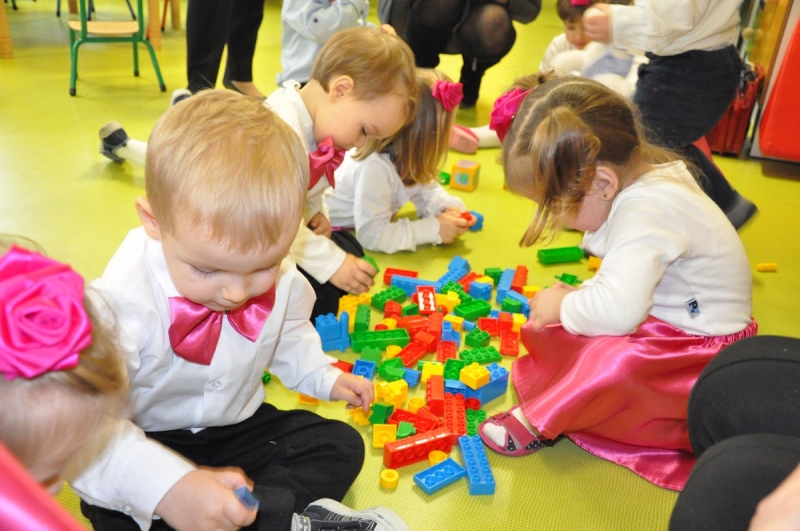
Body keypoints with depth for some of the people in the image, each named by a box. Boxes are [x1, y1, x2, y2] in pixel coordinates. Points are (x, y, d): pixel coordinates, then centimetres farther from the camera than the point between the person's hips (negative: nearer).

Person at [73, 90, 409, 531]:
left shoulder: (282, 282, -13)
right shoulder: (123, 301, -33)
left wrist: (322, 376, -4)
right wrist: (168, 486, -53)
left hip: (238, 425, 5)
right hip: (147, 442, -4)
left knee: (341, 446, -3)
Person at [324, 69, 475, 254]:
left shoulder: (403, 155, -12)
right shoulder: (375, 167, -36)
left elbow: (426, 189, 4)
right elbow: (372, 235, -35)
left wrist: (449, 207, -17)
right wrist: (434, 228, -30)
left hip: (354, 225, 9)